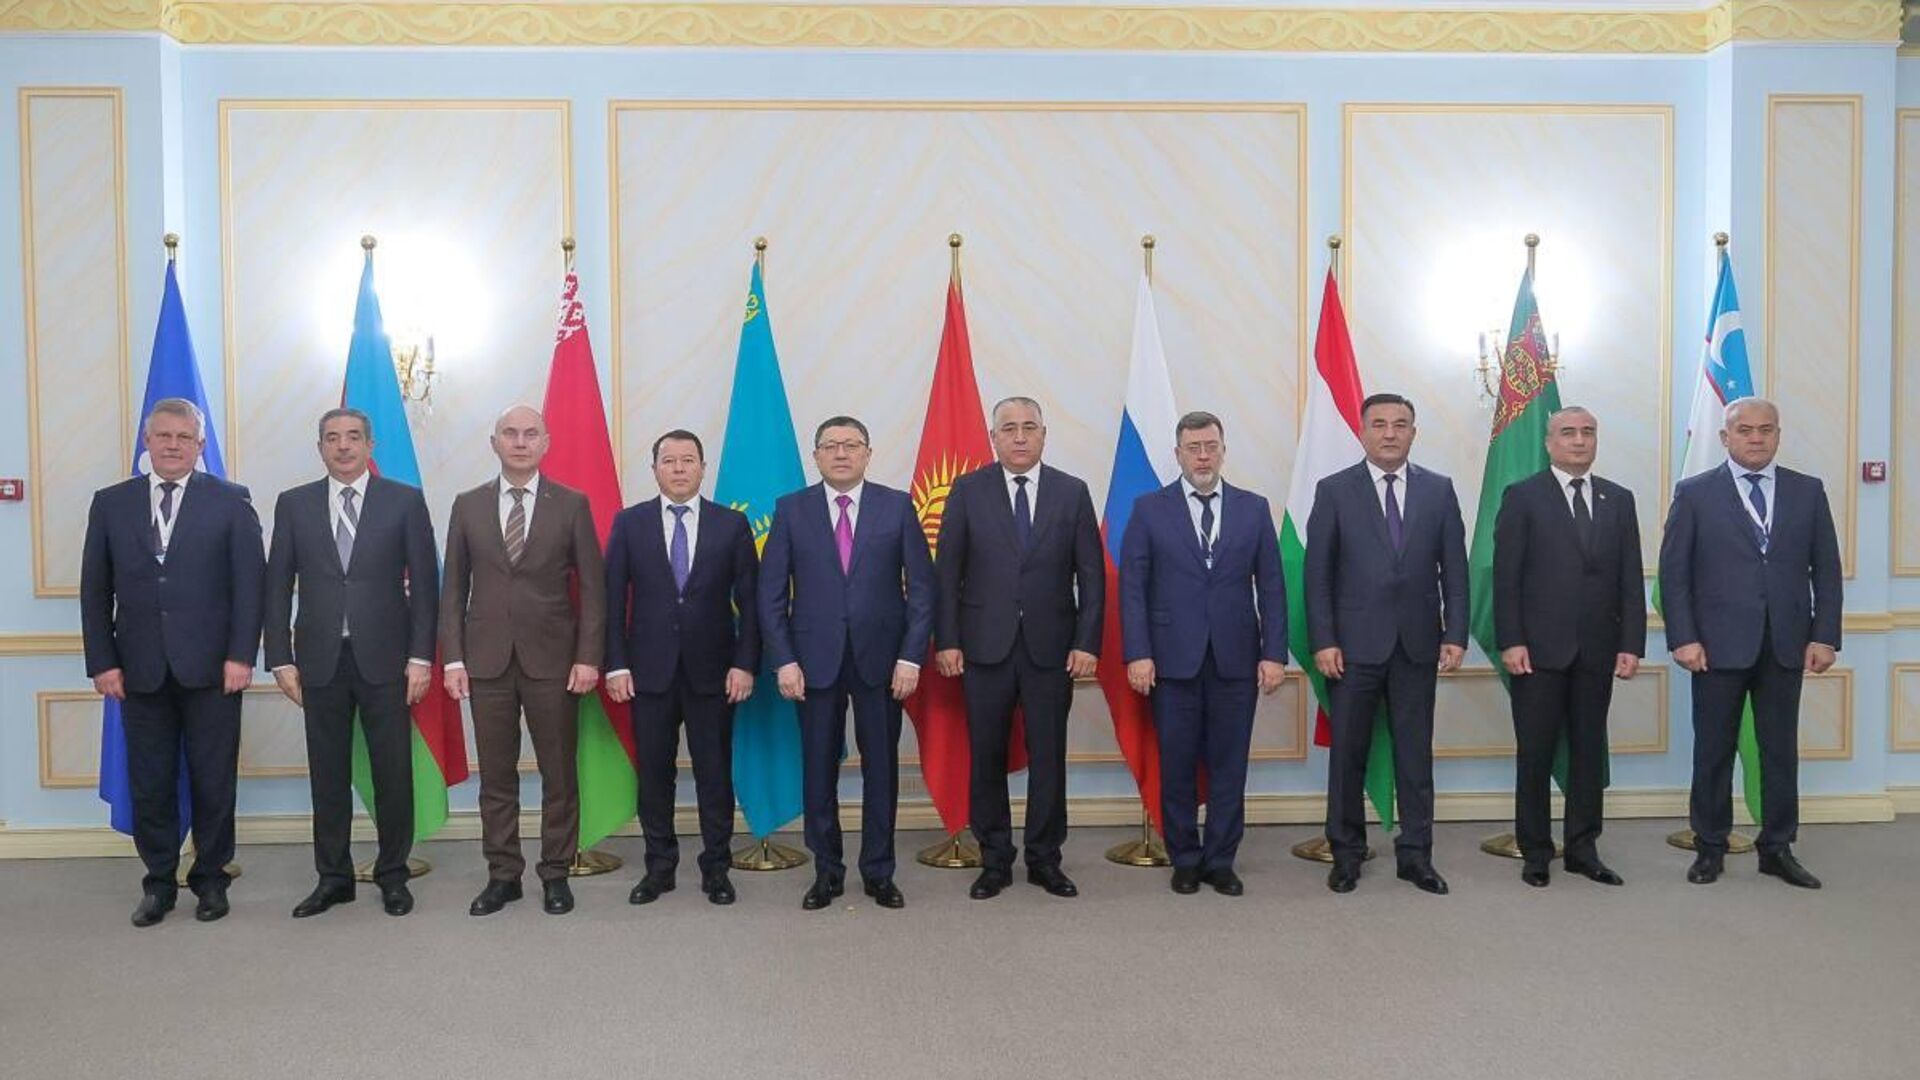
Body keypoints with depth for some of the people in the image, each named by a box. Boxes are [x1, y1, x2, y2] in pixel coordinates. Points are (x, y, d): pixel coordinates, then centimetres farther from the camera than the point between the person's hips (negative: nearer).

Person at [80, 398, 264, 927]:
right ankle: (159, 882, 22)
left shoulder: (230, 502, 2)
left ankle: (210, 878, 20)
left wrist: (240, 656, -10)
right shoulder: (111, 503, 9)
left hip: (211, 667, -2)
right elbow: (95, 590, 8)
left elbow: (249, 583, -3)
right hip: (140, 670, 2)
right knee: (149, 784, 8)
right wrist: (102, 662, 0)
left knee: (213, 781, 6)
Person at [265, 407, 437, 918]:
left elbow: (424, 583, 0)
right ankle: (333, 877, 21)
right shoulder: (294, 504, 8)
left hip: (384, 658, -2)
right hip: (320, 660, 2)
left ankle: (392, 875, 18)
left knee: (393, 772, 4)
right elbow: (278, 586, 8)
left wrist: (421, 655, -5)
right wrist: (281, 658, 1)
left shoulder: (405, 501, 2)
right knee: (327, 774, 8)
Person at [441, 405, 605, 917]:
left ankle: (556, 874, 17)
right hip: (487, 659, 2)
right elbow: (454, 588, 8)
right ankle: (502, 875, 19)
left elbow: (592, 586, 0)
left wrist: (588, 657, -7)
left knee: (559, 774, 4)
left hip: (552, 659, -1)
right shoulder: (468, 506, 7)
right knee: (496, 775, 7)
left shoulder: (572, 505, 1)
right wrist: (453, 658, 0)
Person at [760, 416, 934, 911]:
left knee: (881, 767, 7)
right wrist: (783, 660, -6)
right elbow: (771, 592, 2)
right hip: (815, 660, 0)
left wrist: (911, 657, -7)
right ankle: (826, 871, 21)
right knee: (819, 768, 7)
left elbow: (921, 586, 0)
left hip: (880, 658, 0)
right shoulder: (791, 509, 3)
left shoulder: (897, 506, 2)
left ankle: (879, 872, 21)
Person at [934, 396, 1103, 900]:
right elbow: (948, 571, 2)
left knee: (1048, 756, 7)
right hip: (985, 646, 0)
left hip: (1050, 647, 0)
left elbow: (1091, 574, 3)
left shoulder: (1072, 492, 4)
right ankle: (994, 861, 20)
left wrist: (1087, 642, -5)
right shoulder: (968, 491, 2)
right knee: (987, 757, 7)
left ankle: (1045, 859, 21)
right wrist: (946, 640, -5)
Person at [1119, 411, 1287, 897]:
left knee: (1228, 764, 7)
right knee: (1177, 765, 6)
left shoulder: (1254, 508, 7)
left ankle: (1220, 860, 20)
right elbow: (1132, 586, -1)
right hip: (1173, 658, -1)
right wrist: (1138, 653, -9)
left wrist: (1274, 652, -2)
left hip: (1236, 658, 1)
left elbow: (1271, 586, 5)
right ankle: (1184, 859, 21)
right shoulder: (1149, 509, 2)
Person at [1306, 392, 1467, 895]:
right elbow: (1317, 573, -3)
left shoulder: (1439, 490, 6)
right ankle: (1346, 852, 18)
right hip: (1354, 645, -2)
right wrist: (1323, 640, -9)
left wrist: (1455, 634, -2)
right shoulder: (1334, 491, 0)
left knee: (1415, 752, 8)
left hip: (1417, 644, 2)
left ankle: (1415, 854, 19)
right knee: (1347, 753, 6)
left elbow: (1454, 568, 6)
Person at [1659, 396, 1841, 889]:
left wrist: (1824, 635, 0)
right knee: (1713, 750, 6)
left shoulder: (1808, 492, 8)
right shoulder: (1695, 493, 1)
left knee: (1781, 750, 9)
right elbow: (1673, 571, -2)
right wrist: (1683, 638, -9)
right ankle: (1710, 848, 16)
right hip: (1719, 645, -2)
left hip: (1785, 645, 2)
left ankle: (1778, 848, 20)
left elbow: (1826, 569, 8)